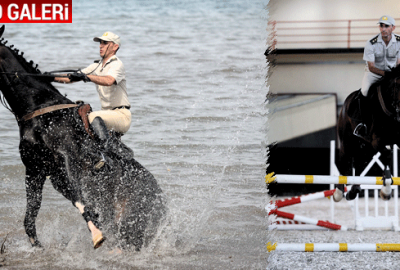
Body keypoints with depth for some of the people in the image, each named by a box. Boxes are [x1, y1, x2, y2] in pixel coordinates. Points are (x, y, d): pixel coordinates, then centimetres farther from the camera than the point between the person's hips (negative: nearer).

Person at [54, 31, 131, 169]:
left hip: (122, 115, -9)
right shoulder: (98, 65, 15)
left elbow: (109, 81, -34)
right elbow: (72, 78, 12)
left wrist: (85, 77, -43)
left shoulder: (117, 65, -10)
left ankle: (104, 154, -42)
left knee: (94, 117, -33)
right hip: (107, 113, 9)